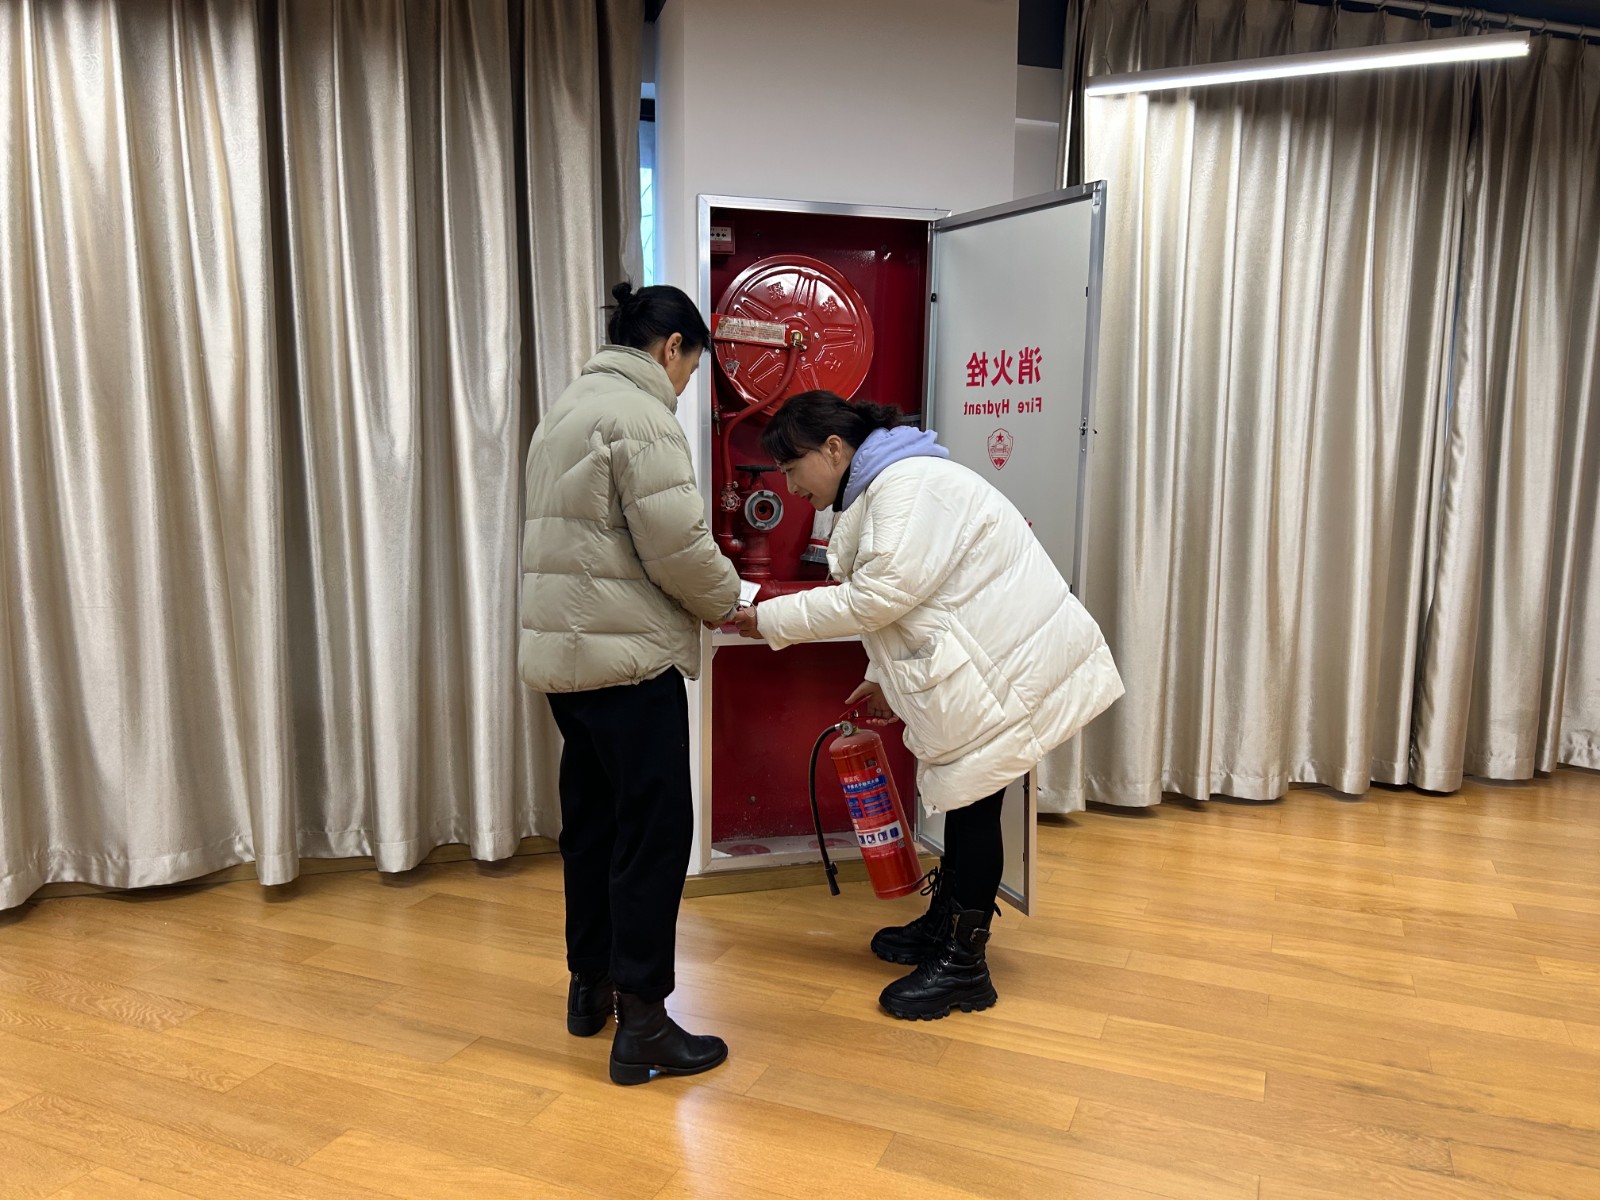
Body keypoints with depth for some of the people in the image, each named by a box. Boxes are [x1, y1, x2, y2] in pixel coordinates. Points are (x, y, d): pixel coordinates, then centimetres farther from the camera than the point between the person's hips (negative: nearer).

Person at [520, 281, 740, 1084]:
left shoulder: (571, 406, 19)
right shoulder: (640, 414, -12)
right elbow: (677, 546, -17)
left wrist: (703, 598, 15)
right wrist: (727, 602, 2)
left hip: (561, 651, 10)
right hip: (627, 656, -10)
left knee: (591, 823, 17)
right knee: (654, 832, -3)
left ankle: (589, 987, 29)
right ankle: (640, 1025, 4)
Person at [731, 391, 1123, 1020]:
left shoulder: (907, 483, -19)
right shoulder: (876, 491, 15)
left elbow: (882, 594, -26)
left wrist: (771, 619, -19)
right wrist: (886, 678, 16)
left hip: (1009, 662, -10)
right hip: (975, 661, 10)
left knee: (973, 798, -3)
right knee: (961, 791, 18)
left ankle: (963, 967, 10)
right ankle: (942, 926, 34)